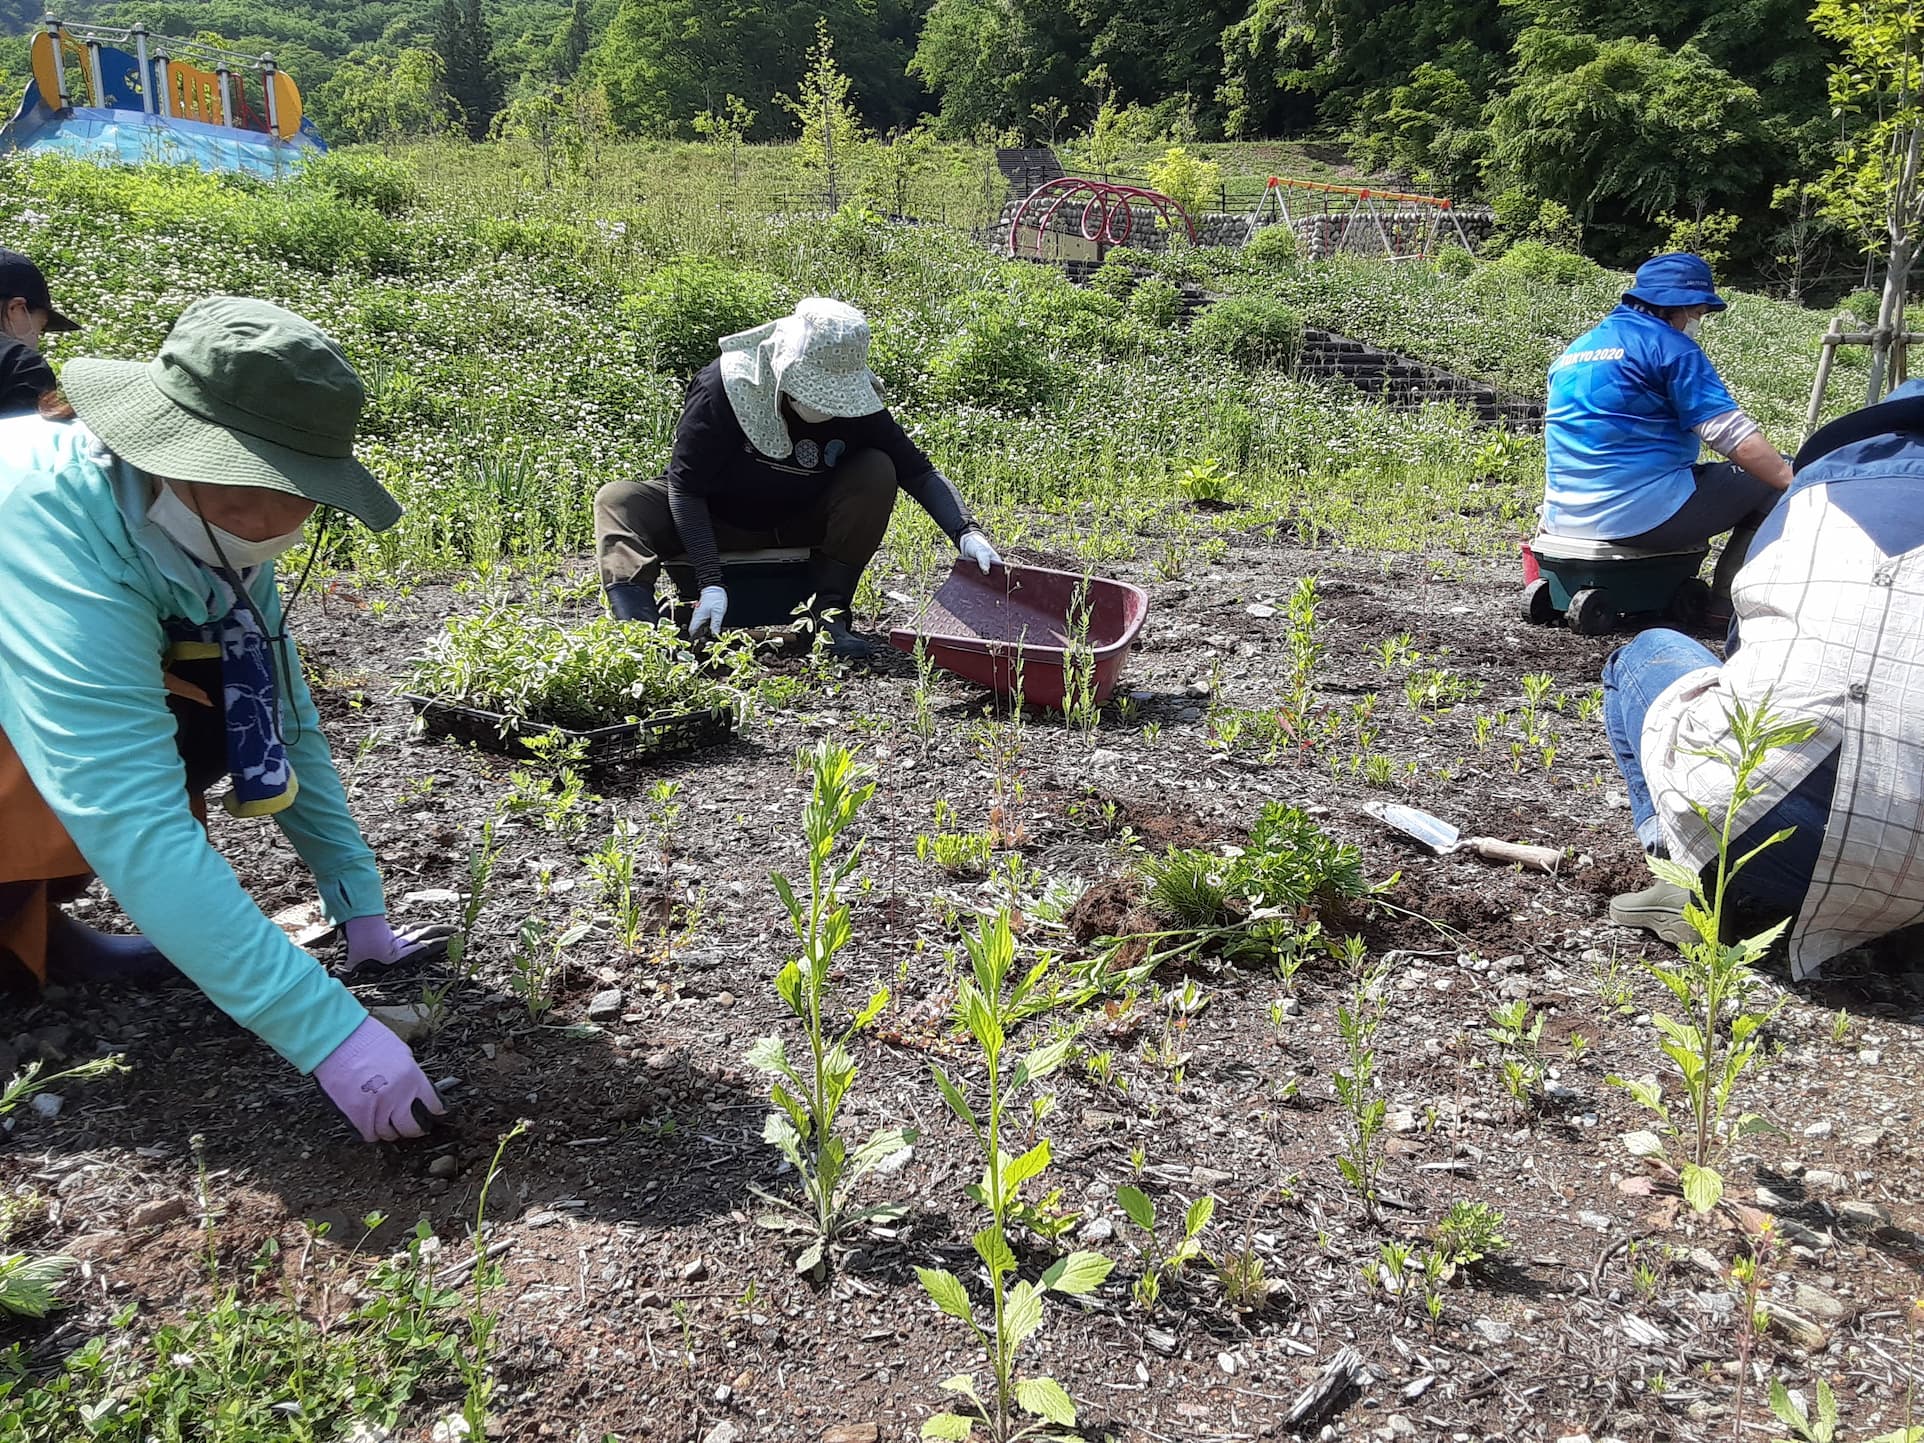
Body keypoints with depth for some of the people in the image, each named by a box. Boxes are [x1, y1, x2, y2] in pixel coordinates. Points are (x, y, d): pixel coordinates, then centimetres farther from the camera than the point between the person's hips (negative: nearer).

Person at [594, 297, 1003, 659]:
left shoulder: (855, 406, -19)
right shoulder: (725, 387, -28)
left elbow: (918, 471, -13)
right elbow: (685, 488, -25)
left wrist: (966, 532, -30)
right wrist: (711, 583, -33)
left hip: (800, 523, 2)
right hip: (718, 521, -2)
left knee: (877, 472, -23)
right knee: (618, 499, -27)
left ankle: (829, 613, -18)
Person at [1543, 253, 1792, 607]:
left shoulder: (1575, 349, 18)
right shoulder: (1668, 344, -6)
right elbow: (1734, 436, -14)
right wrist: (1796, 482, -11)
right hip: (1645, 514, -9)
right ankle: (1727, 601, 2)